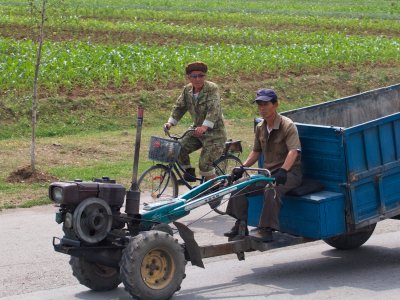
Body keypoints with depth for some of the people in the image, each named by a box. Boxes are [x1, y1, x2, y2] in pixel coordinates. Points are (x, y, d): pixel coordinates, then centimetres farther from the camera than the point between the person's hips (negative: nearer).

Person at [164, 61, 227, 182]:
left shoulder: (212, 88, -18)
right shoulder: (187, 90, 3)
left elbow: (214, 109, -30)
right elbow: (179, 107, 7)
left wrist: (205, 126, -44)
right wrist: (170, 122, -10)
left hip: (214, 132, -7)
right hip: (197, 131, 7)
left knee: (205, 164, -18)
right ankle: (189, 173, 14)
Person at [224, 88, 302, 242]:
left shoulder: (287, 125, -13)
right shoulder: (260, 128, 10)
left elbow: (293, 151, -26)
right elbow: (256, 152, 20)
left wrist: (283, 171, -41)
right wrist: (242, 168, 5)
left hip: (289, 172, -8)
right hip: (268, 172, 8)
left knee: (271, 190, -37)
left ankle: (266, 230, -34)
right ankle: (240, 225, 2)